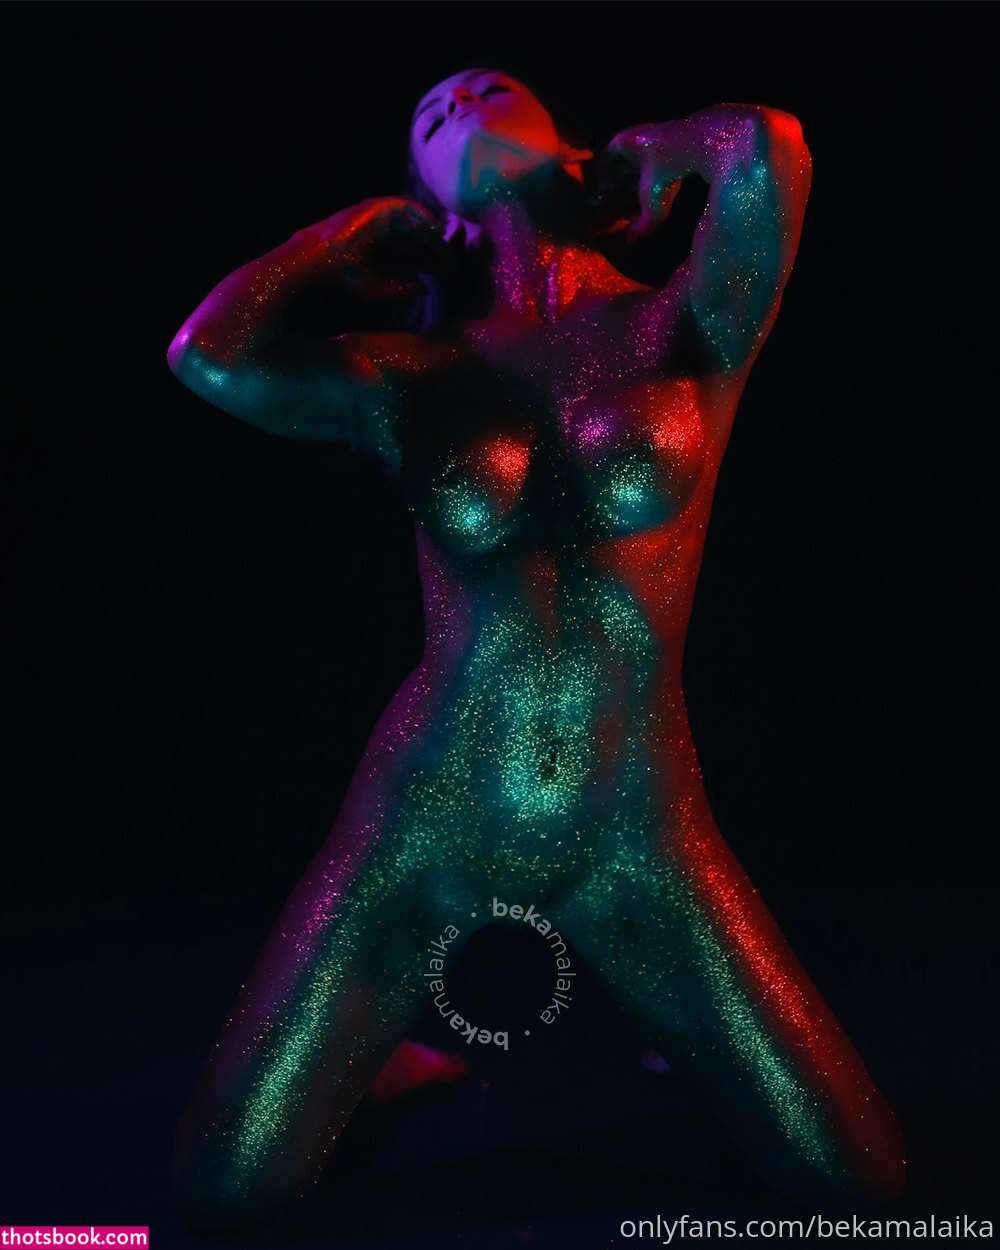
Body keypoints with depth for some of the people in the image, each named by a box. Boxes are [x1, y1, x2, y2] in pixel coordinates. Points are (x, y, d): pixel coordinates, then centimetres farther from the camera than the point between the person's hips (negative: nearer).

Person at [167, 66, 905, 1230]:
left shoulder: (683, 330, -1)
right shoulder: (412, 376, 1)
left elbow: (770, 143, -20)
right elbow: (209, 355, -15)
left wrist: (655, 152, 3)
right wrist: (355, 231, 2)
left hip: (636, 839, 0)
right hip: (427, 825, 1)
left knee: (857, 1178, 4)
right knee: (225, 1187, 5)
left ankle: (673, 1049, 34)